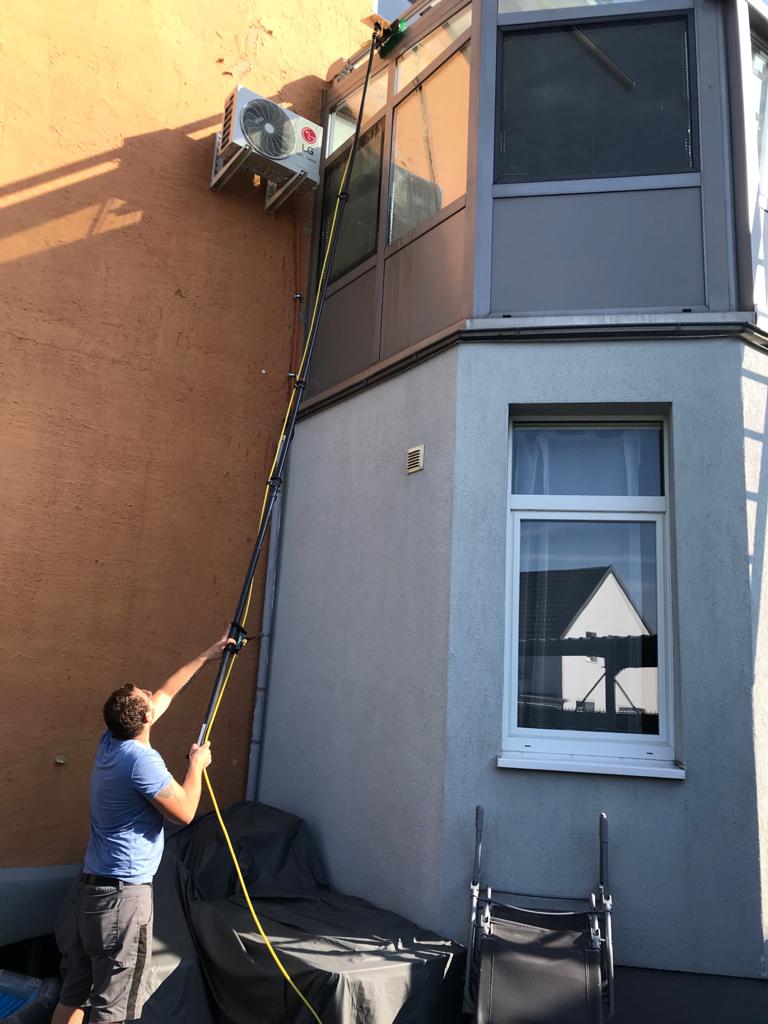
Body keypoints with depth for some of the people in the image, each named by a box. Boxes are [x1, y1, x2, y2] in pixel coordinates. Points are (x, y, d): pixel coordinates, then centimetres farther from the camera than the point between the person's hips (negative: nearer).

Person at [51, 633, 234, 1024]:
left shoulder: (111, 743, 6)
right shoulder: (141, 760, -21)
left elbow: (164, 694, 16)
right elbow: (185, 812, -15)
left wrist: (206, 657, 25)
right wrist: (197, 764, 0)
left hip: (87, 889, 9)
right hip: (122, 895, -9)